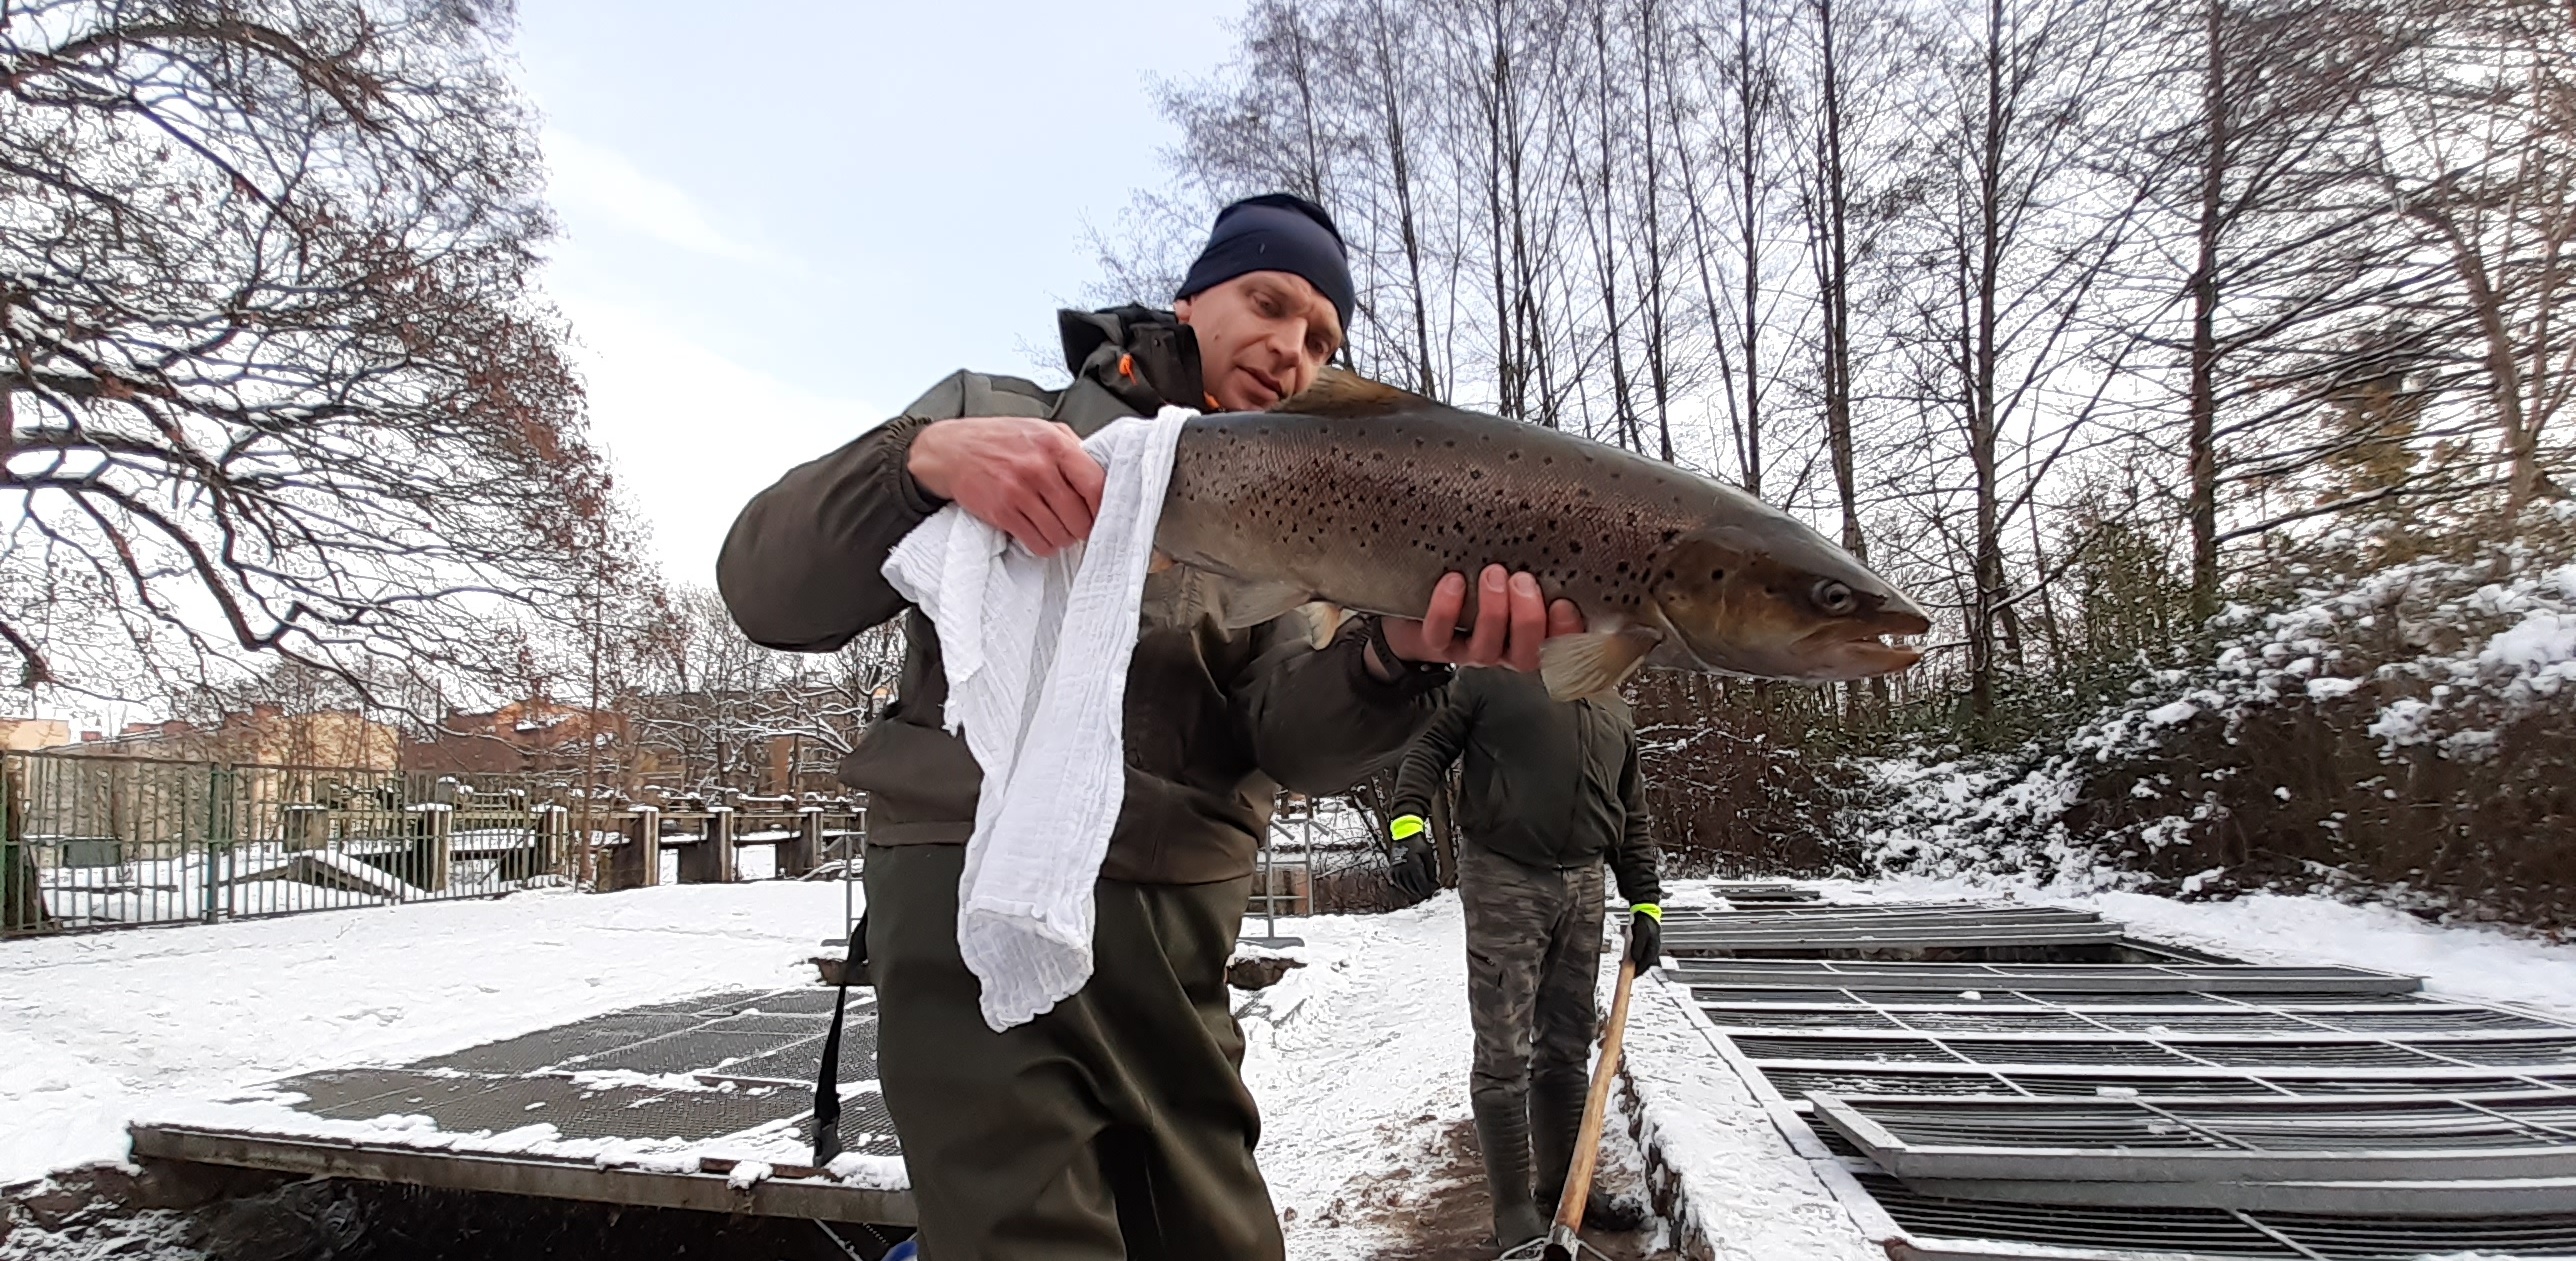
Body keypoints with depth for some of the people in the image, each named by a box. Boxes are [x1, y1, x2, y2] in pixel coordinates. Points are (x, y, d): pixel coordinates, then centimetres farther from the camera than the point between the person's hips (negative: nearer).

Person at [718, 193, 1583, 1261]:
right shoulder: (994, 413, 8)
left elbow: (1296, 736, -2)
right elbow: (766, 591, -4)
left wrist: (1397, 656, -25)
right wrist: (926, 456, -23)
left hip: (1177, 933, 4)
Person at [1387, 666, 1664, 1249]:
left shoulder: (1614, 711, 19)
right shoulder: (1492, 677, 2)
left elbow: (1631, 816, 21)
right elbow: (1428, 747, -3)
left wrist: (1646, 903, 14)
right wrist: (1408, 824, -19)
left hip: (1582, 886, 6)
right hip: (1503, 878, -6)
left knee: (1567, 1048, 13)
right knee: (1504, 1054, -3)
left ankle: (1561, 1189, 26)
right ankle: (1514, 1211, 7)